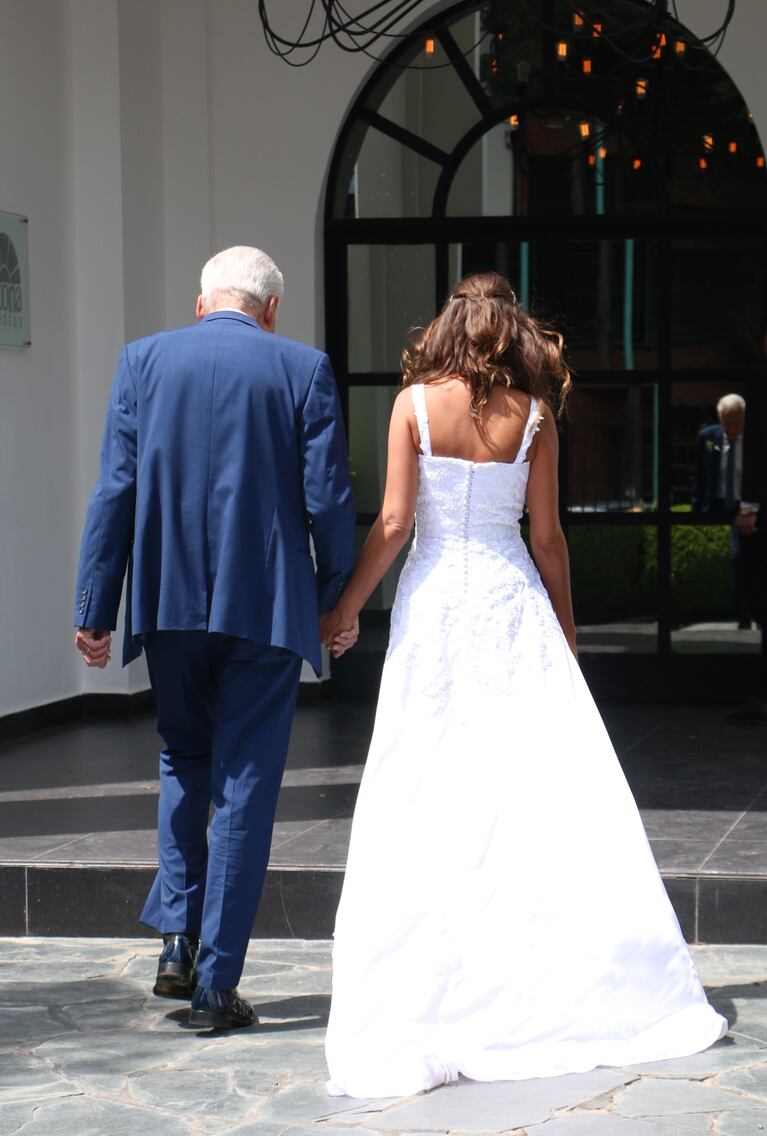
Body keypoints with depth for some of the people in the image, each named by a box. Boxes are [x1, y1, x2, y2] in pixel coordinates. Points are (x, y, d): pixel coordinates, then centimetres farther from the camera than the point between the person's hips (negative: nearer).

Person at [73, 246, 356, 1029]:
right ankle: (217, 981, 4)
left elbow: (114, 492, -1)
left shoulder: (144, 360, 3)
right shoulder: (302, 370, -1)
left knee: (184, 759, 22)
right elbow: (327, 500, -4)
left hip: (168, 603, 2)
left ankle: (180, 941, 11)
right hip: (267, 606, -2)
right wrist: (337, 601, 10)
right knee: (245, 785, 4)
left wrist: (94, 610, 2)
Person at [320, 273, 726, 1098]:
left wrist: (346, 606, 6)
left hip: (434, 601, 0)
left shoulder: (415, 402, -1)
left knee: (427, 810, 3)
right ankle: (586, 980, 2)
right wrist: (566, 631, 11)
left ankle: (421, 1007, 4)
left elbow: (393, 522, -5)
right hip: (511, 599, 1)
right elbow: (547, 539, 2)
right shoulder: (533, 413, 1)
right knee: (550, 783, 2)